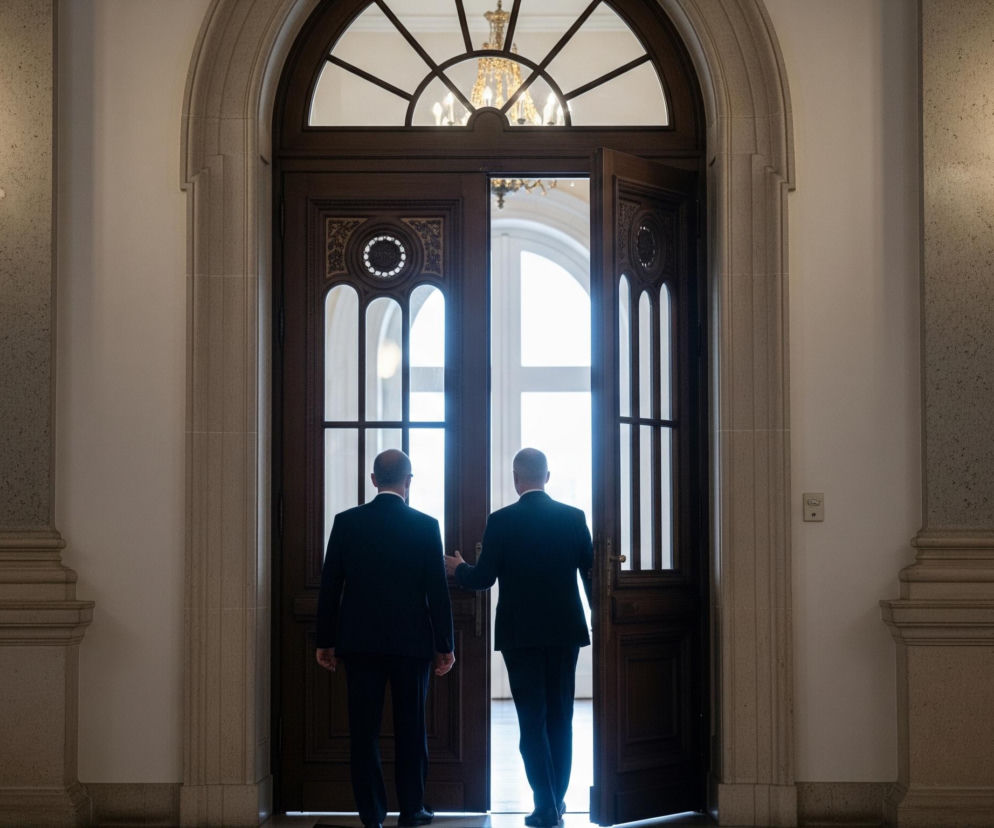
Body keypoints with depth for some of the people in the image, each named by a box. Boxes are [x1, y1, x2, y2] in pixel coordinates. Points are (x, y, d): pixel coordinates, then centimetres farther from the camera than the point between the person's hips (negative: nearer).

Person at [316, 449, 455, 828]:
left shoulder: (346, 522, -1)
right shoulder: (426, 526, -5)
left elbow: (329, 586, 1)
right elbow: (437, 592, -4)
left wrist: (325, 641, 8)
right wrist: (444, 646, 3)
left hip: (360, 641, 1)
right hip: (411, 641, -1)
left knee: (364, 729, 6)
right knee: (410, 727, 9)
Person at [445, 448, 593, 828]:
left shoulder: (501, 521, -8)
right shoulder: (574, 517, -1)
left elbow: (483, 578, -7)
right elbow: (591, 572, 2)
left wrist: (458, 568, 15)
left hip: (520, 633, -2)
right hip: (564, 630, 3)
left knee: (532, 720, 1)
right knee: (560, 718, 13)